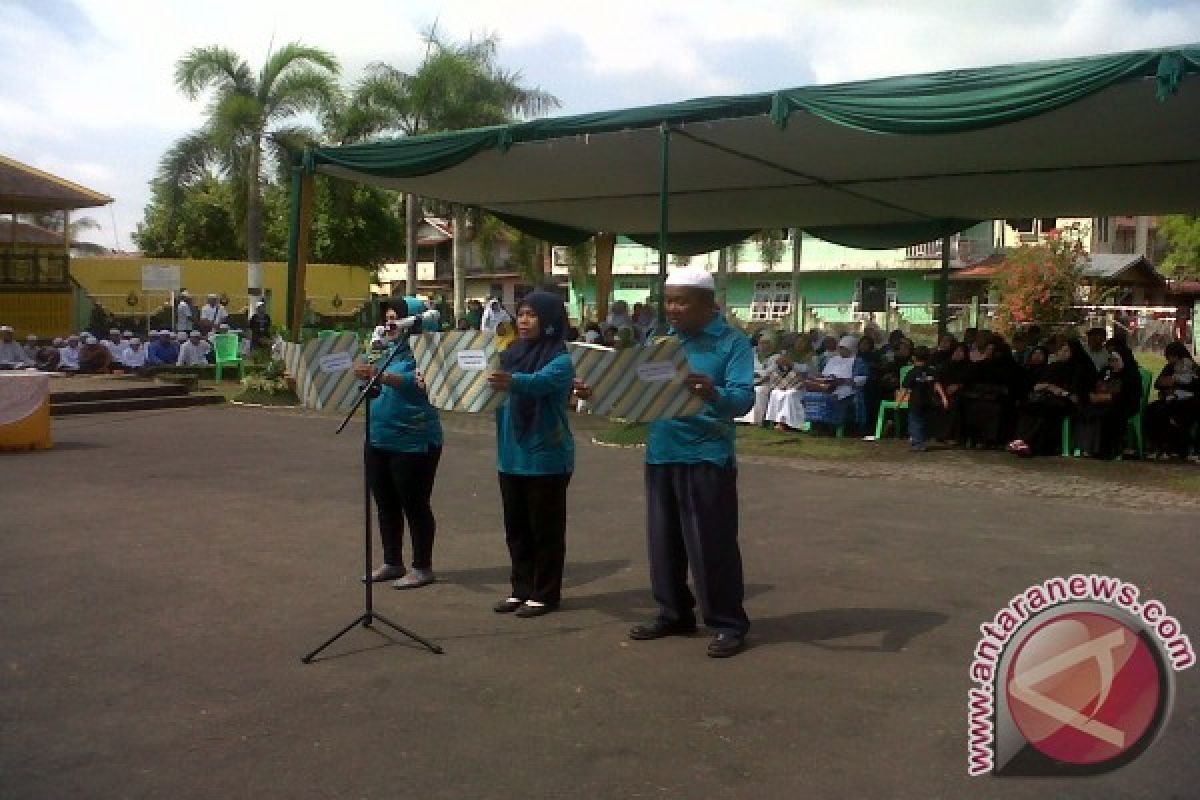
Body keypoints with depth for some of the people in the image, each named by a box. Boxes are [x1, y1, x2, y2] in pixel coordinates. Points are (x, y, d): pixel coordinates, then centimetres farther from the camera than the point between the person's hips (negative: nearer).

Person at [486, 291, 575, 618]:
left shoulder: (560, 361, -13)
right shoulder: (511, 354, 6)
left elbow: (539, 381, -34)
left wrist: (512, 381, -54)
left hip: (546, 459, -6)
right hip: (511, 457, 7)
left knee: (545, 529, 5)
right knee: (516, 528, 15)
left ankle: (545, 594, 17)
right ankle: (521, 589, 28)